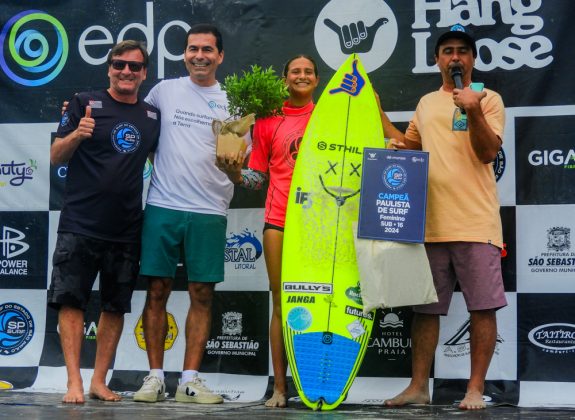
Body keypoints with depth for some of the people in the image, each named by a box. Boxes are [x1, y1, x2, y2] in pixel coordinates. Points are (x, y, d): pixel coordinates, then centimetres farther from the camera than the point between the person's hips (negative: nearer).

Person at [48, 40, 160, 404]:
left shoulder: (153, 116, 11)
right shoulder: (85, 103, 1)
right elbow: (56, 157, -1)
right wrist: (76, 134, -21)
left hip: (127, 230, 3)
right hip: (80, 224, -3)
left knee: (116, 306, 6)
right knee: (71, 302, -5)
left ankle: (99, 380, 15)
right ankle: (75, 383, -2)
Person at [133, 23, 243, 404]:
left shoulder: (232, 102, 9)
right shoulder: (164, 91, 8)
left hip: (209, 211, 1)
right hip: (162, 206, 0)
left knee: (203, 294, 1)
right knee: (157, 290, 0)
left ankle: (190, 380, 7)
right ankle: (155, 377, 8)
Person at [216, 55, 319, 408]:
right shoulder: (269, 121, 9)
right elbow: (258, 176, 10)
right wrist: (234, 172, -9)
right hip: (279, 220, 0)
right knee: (281, 303, 0)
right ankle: (280, 387, 4)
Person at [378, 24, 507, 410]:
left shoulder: (488, 99, 3)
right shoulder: (426, 103, 18)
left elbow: (488, 152, -10)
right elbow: (406, 145, 32)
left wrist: (473, 112, -24)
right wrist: (378, 113, 19)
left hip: (476, 223, -5)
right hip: (430, 223, 5)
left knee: (483, 307, -4)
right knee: (425, 308, 6)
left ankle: (476, 388, 3)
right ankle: (419, 386, 12)